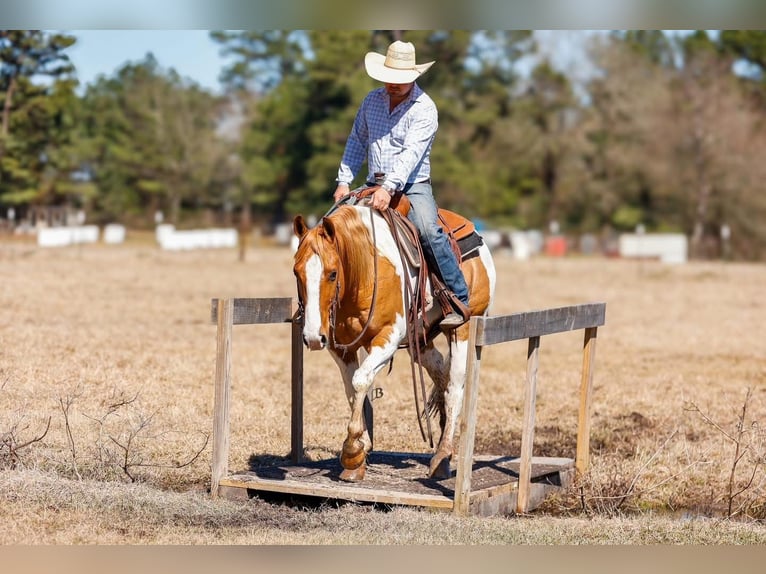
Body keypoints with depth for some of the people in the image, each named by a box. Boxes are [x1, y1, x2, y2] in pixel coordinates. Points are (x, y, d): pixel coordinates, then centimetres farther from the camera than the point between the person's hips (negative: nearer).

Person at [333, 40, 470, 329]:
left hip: (412, 185, -6)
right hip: (374, 185, 6)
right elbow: (357, 142, 16)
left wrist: (389, 188, -34)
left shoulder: (424, 109, -11)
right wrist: (344, 180, 5)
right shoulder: (372, 100, 7)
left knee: (429, 230, -30)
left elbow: (411, 153, -23)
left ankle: (460, 301, -24)